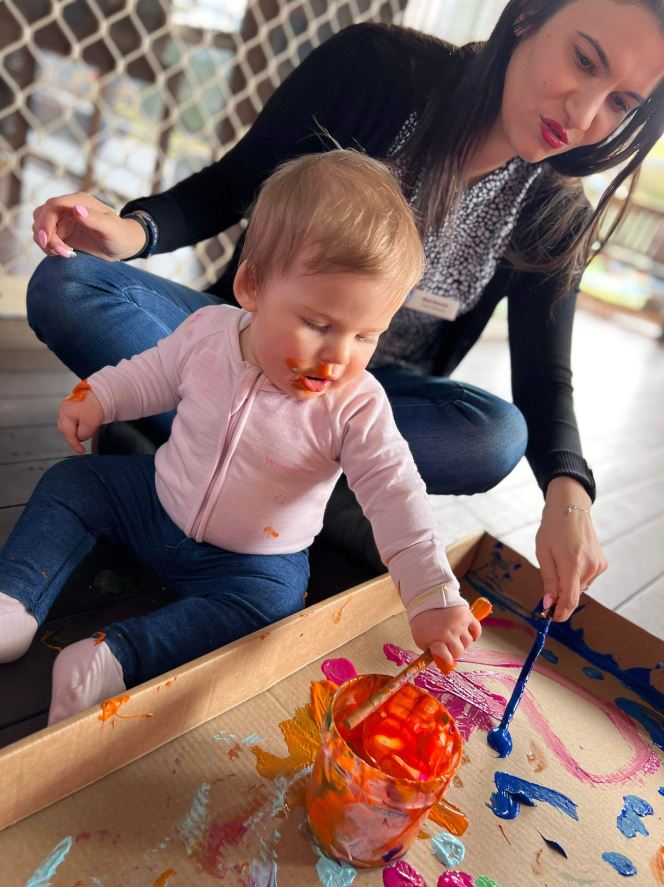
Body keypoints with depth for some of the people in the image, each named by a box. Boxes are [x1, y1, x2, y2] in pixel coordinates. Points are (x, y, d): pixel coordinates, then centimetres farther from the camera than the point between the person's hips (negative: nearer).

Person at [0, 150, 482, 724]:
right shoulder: (209, 331, -15)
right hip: (157, 501, 4)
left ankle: (114, 658, -26)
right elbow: (156, 373, 6)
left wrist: (433, 596, -33)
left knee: (262, 607, -30)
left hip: (253, 562, -3)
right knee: (70, 483, 1)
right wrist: (97, 396, -4)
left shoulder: (357, 407, -25)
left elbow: (396, 498, -27)